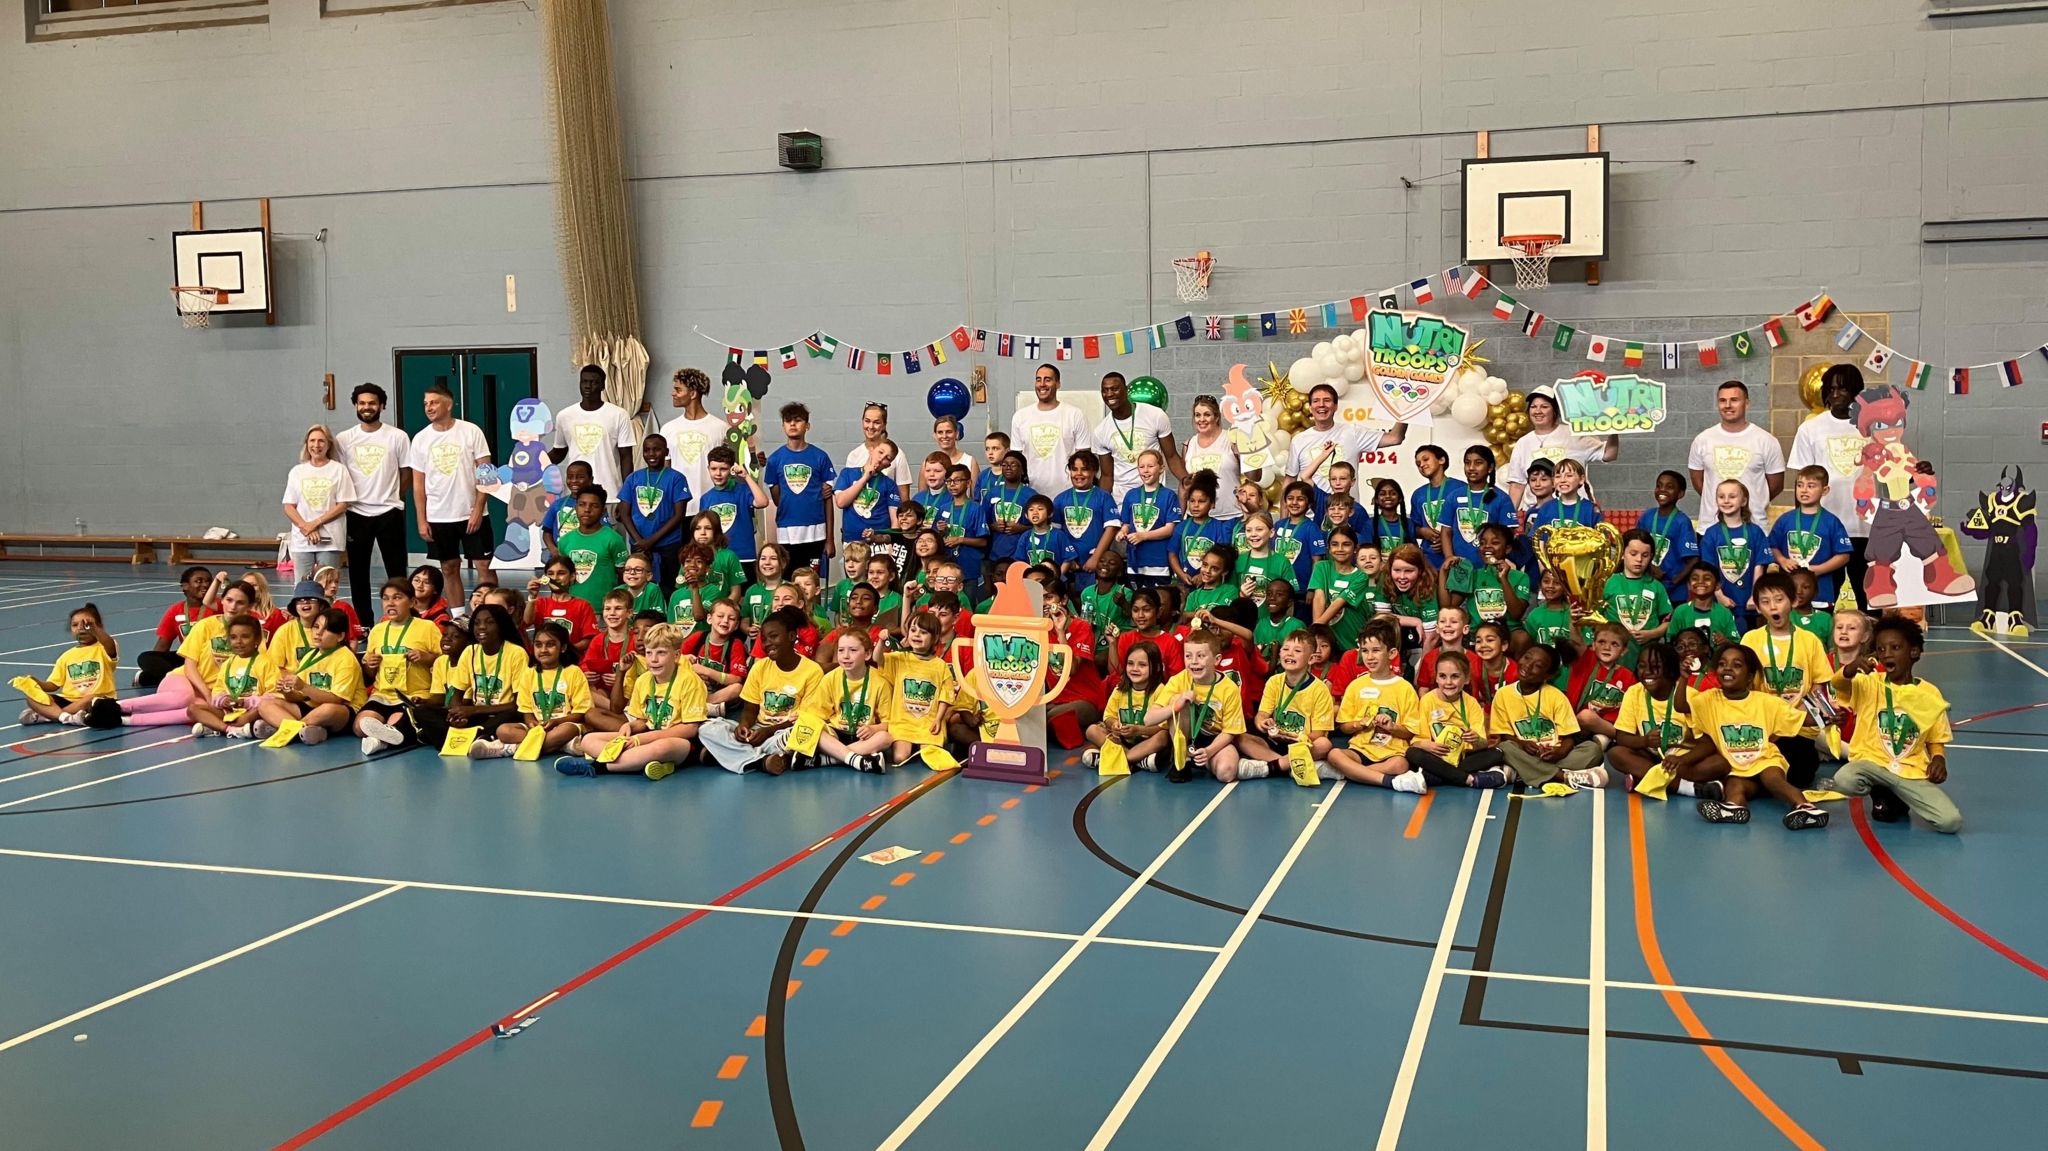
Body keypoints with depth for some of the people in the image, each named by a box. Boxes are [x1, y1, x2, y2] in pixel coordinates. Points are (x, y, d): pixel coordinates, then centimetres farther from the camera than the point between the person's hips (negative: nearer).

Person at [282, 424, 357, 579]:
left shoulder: (339, 470, 2)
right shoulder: (297, 471, 11)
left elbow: (343, 505, -3)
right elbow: (289, 507, 8)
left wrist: (315, 523, -10)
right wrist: (305, 526, -9)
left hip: (329, 540, -3)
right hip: (301, 541, 3)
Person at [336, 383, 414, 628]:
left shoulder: (397, 437, -2)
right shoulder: (343, 439, 3)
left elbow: (407, 474, 4)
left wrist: (392, 498, 5)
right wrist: (347, 499, 3)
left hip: (390, 513, -2)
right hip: (356, 514, 2)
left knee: (396, 571, 2)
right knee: (358, 572, 7)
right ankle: (364, 624, 16)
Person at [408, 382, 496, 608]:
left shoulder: (471, 431, -4)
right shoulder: (420, 439, 4)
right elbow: (418, 483, 7)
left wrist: (478, 509, -12)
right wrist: (421, 520, 1)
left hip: (472, 514, -3)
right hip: (438, 517, 3)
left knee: (483, 565, -2)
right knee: (449, 568, 8)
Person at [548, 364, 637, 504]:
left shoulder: (619, 415, -3)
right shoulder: (564, 416, 7)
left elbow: (626, 457, -2)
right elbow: (559, 453, 17)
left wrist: (626, 494, -7)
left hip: (610, 494, -3)